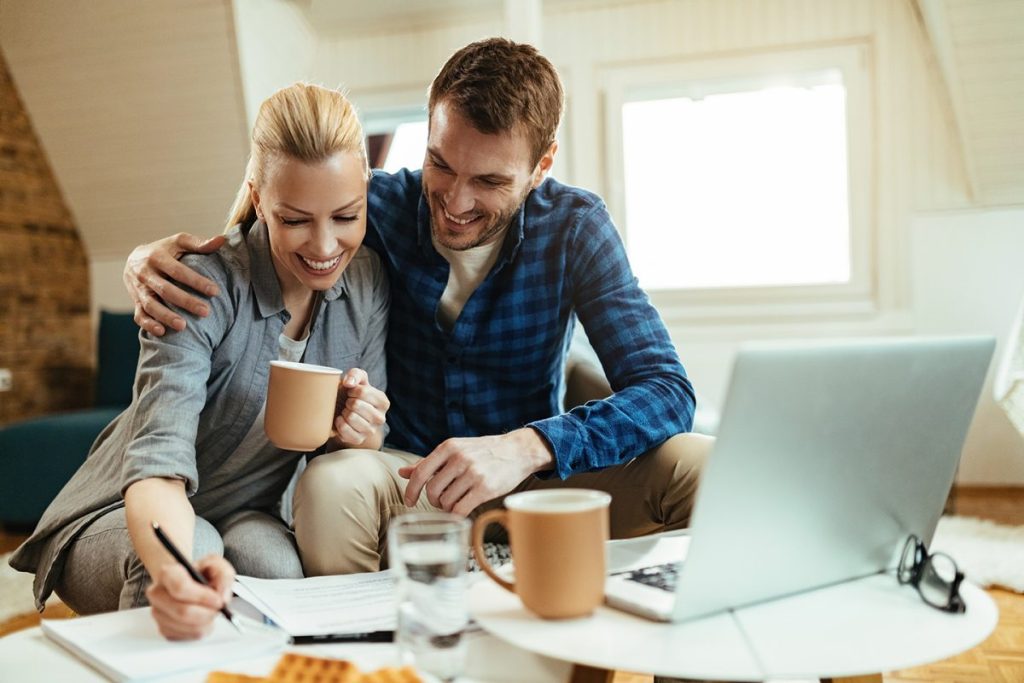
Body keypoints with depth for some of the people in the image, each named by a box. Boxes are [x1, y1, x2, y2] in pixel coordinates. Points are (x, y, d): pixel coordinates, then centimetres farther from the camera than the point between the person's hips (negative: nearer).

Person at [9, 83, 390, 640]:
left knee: (268, 558, -32)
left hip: (243, 515, 3)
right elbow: (159, 460, -35)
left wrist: (365, 435, -26)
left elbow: (367, 436, 0)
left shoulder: (368, 281, -8)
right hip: (126, 519, -2)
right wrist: (177, 567, -58)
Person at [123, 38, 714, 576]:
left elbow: (666, 390, -18)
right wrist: (150, 258, -19)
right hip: (407, 477, 0)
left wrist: (527, 447, -36)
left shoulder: (575, 228, -9)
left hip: (535, 480, 1)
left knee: (700, 464, -25)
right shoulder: (381, 206, -8)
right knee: (331, 484, -34)